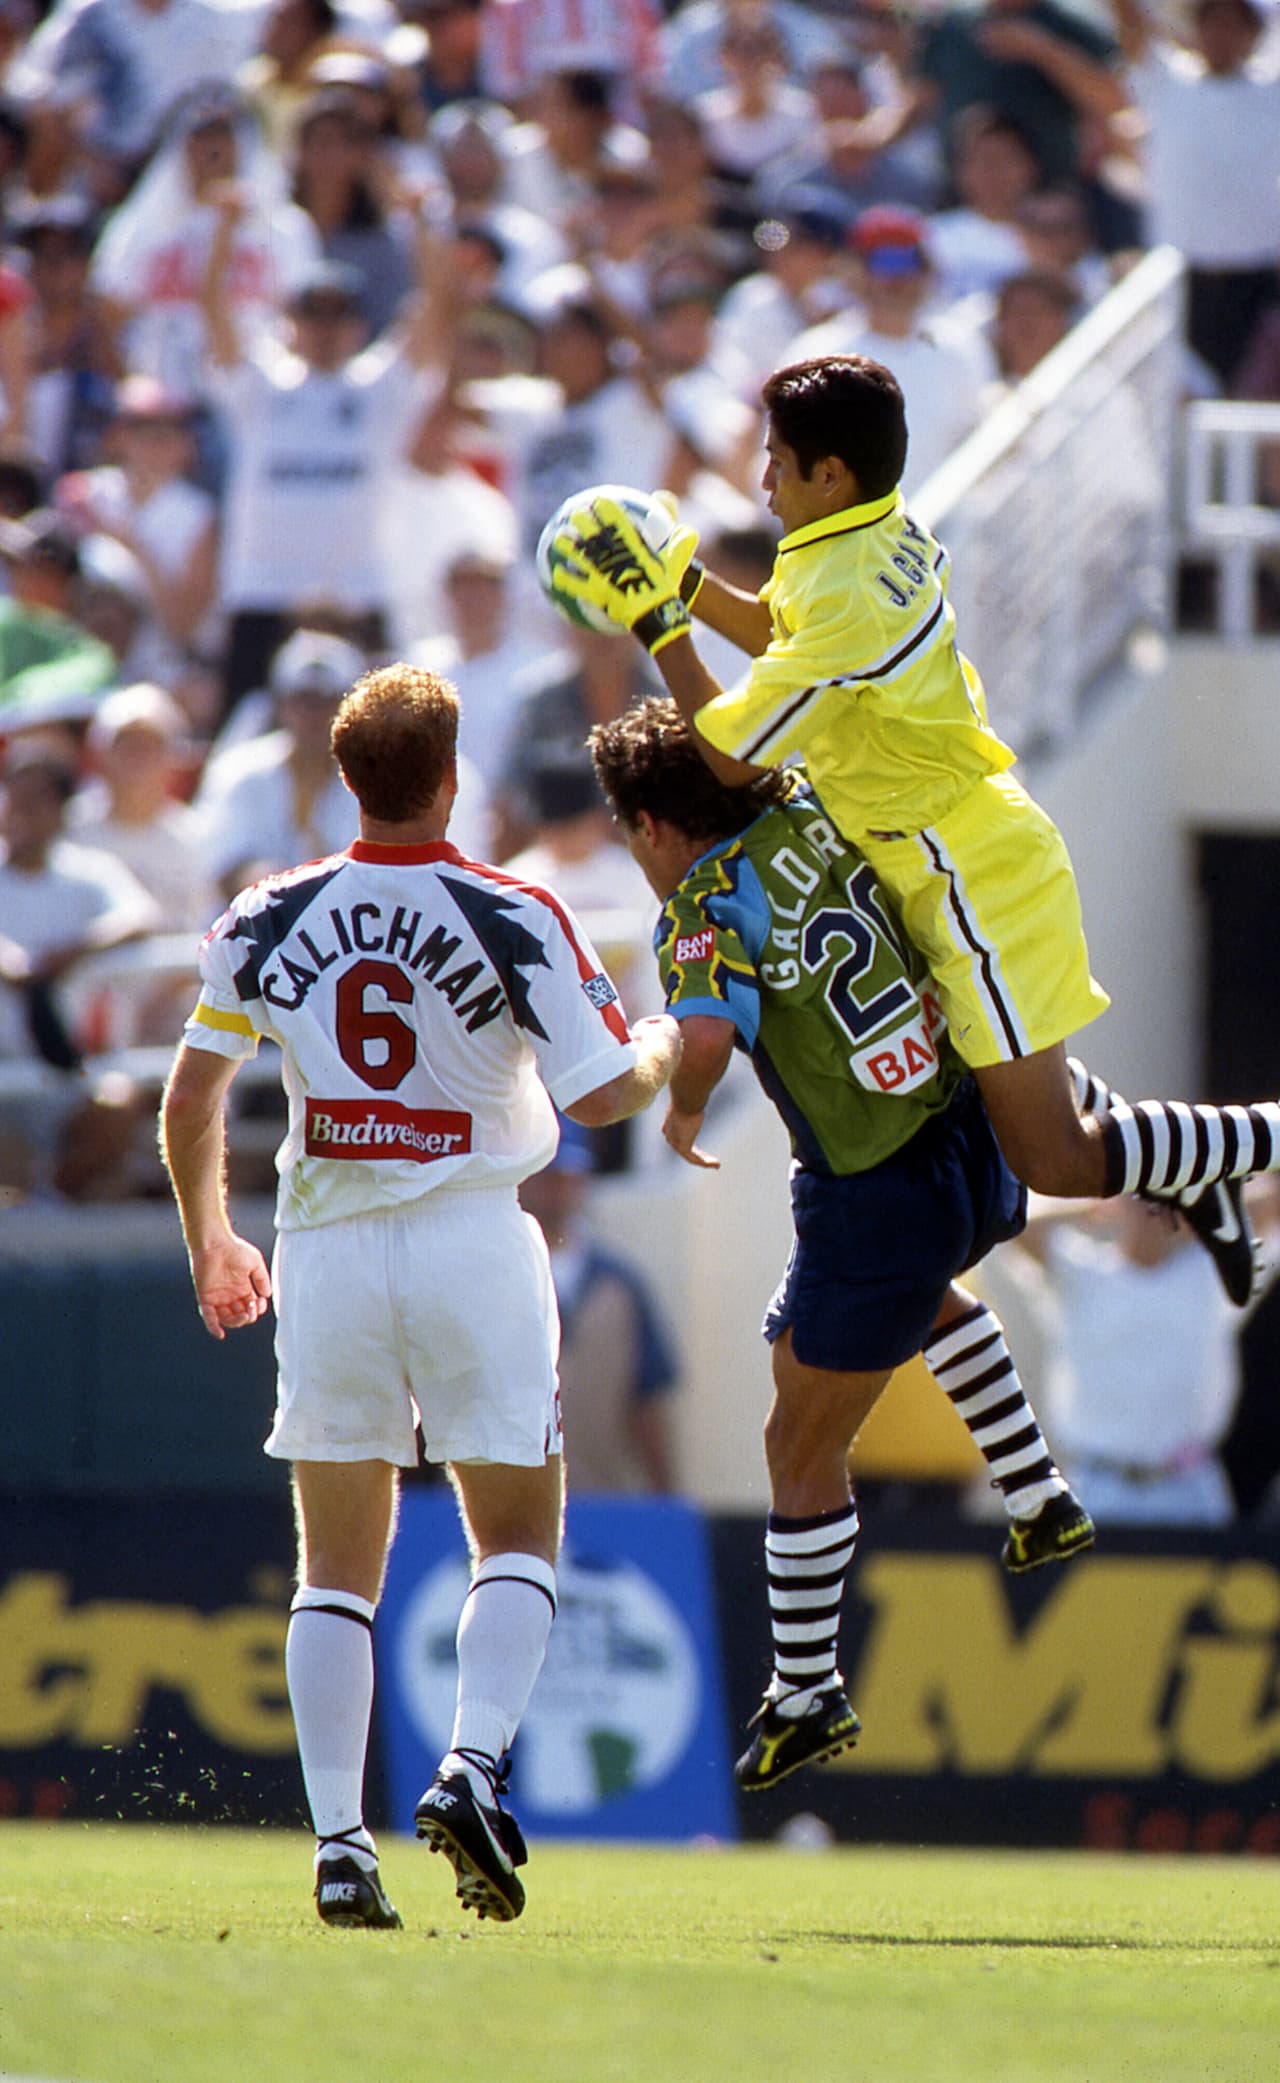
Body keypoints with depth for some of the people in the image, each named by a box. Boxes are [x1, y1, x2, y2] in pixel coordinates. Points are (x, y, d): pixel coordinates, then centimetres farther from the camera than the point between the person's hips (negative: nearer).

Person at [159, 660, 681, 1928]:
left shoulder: (268, 921, 2)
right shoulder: (511, 919, -8)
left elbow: (188, 1101, 6)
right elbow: (597, 1092, -10)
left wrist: (209, 1239, 22)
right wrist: (670, 1045, 13)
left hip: (325, 1245, 3)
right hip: (472, 1241, -2)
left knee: (338, 1566, 9)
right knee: (518, 1539, 10)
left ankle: (339, 1842, -1)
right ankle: (471, 1765, -13)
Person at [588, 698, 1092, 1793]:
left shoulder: (705, 910, -16)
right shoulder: (809, 818, 1)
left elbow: (706, 1041, -32)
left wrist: (682, 1116, -12)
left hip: (875, 1199, -7)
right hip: (976, 1143, 7)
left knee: (803, 1446, 10)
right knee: (918, 1282, 42)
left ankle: (806, 1692, 21)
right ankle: (1039, 1495, 40)